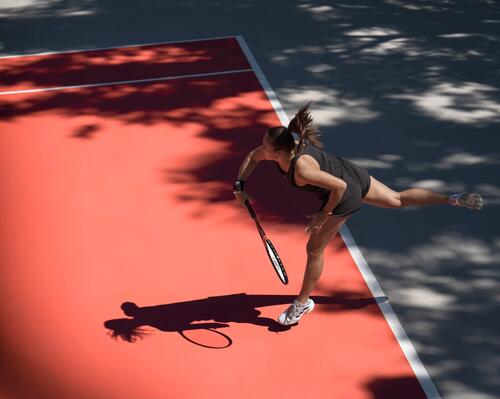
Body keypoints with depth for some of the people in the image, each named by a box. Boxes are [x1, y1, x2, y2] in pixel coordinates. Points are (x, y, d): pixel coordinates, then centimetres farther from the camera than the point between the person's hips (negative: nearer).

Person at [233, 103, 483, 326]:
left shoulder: (302, 169, -39)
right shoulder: (281, 148, -17)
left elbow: (339, 187, -32)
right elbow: (252, 157, 4)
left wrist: (323, 215, -21)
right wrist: (239, 186, -5)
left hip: (345, 195, -8)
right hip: (351, 173, 8)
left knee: (314, 249, 6)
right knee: (399, 199, 23)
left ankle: (303, 303, 25)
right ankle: (455, 199, 30)